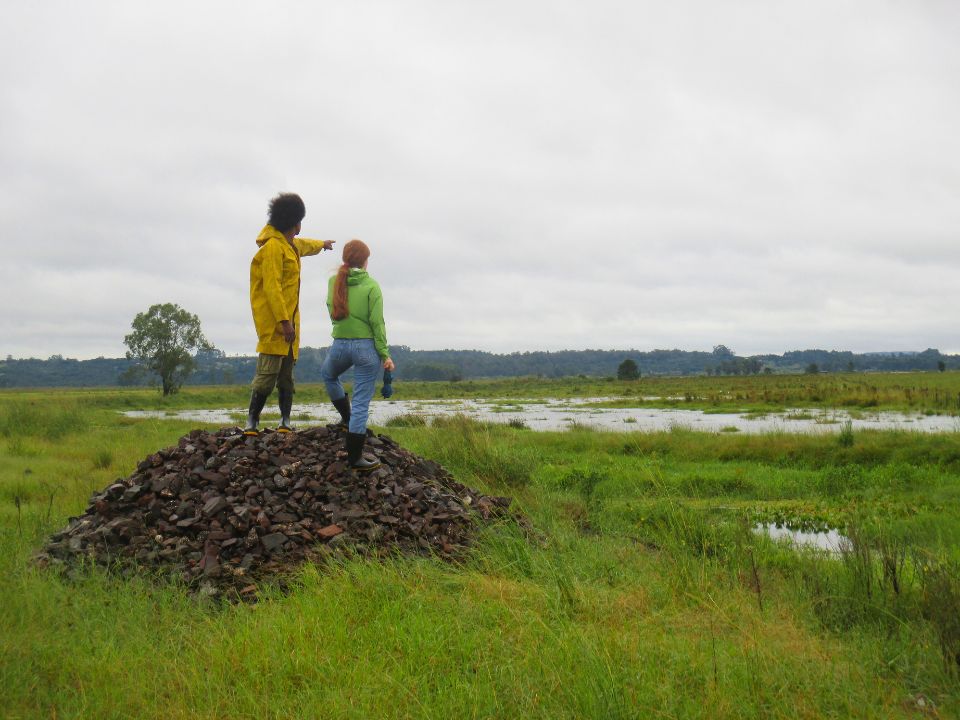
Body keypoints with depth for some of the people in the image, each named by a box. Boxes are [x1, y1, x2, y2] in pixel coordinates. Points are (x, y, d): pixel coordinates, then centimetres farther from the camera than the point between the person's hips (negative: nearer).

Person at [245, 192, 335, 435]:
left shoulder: (291, 245, 18)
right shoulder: (273, 247, -13)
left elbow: (303, 245, 45)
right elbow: (271, 287, -20)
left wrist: (322, 244, 65)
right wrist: (284, 321, -25)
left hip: (289, 319, 10)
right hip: (274, 322, -10)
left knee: (286, 374, 8)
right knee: (268, 373, -12)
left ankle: (285, 421, 11)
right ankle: (251, 422, -8)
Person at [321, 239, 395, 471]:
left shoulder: (334, 282, 1)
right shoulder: (371, 286, -9)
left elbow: (332, 311, 11)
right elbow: (377, 323, -10)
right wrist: (385, 354, -6)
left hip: (339, 345, 3)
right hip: (366, 347, -3)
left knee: (328, 374, 37)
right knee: (361, 403, 1)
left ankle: (348, 418, 38)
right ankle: (354, 457, 4)